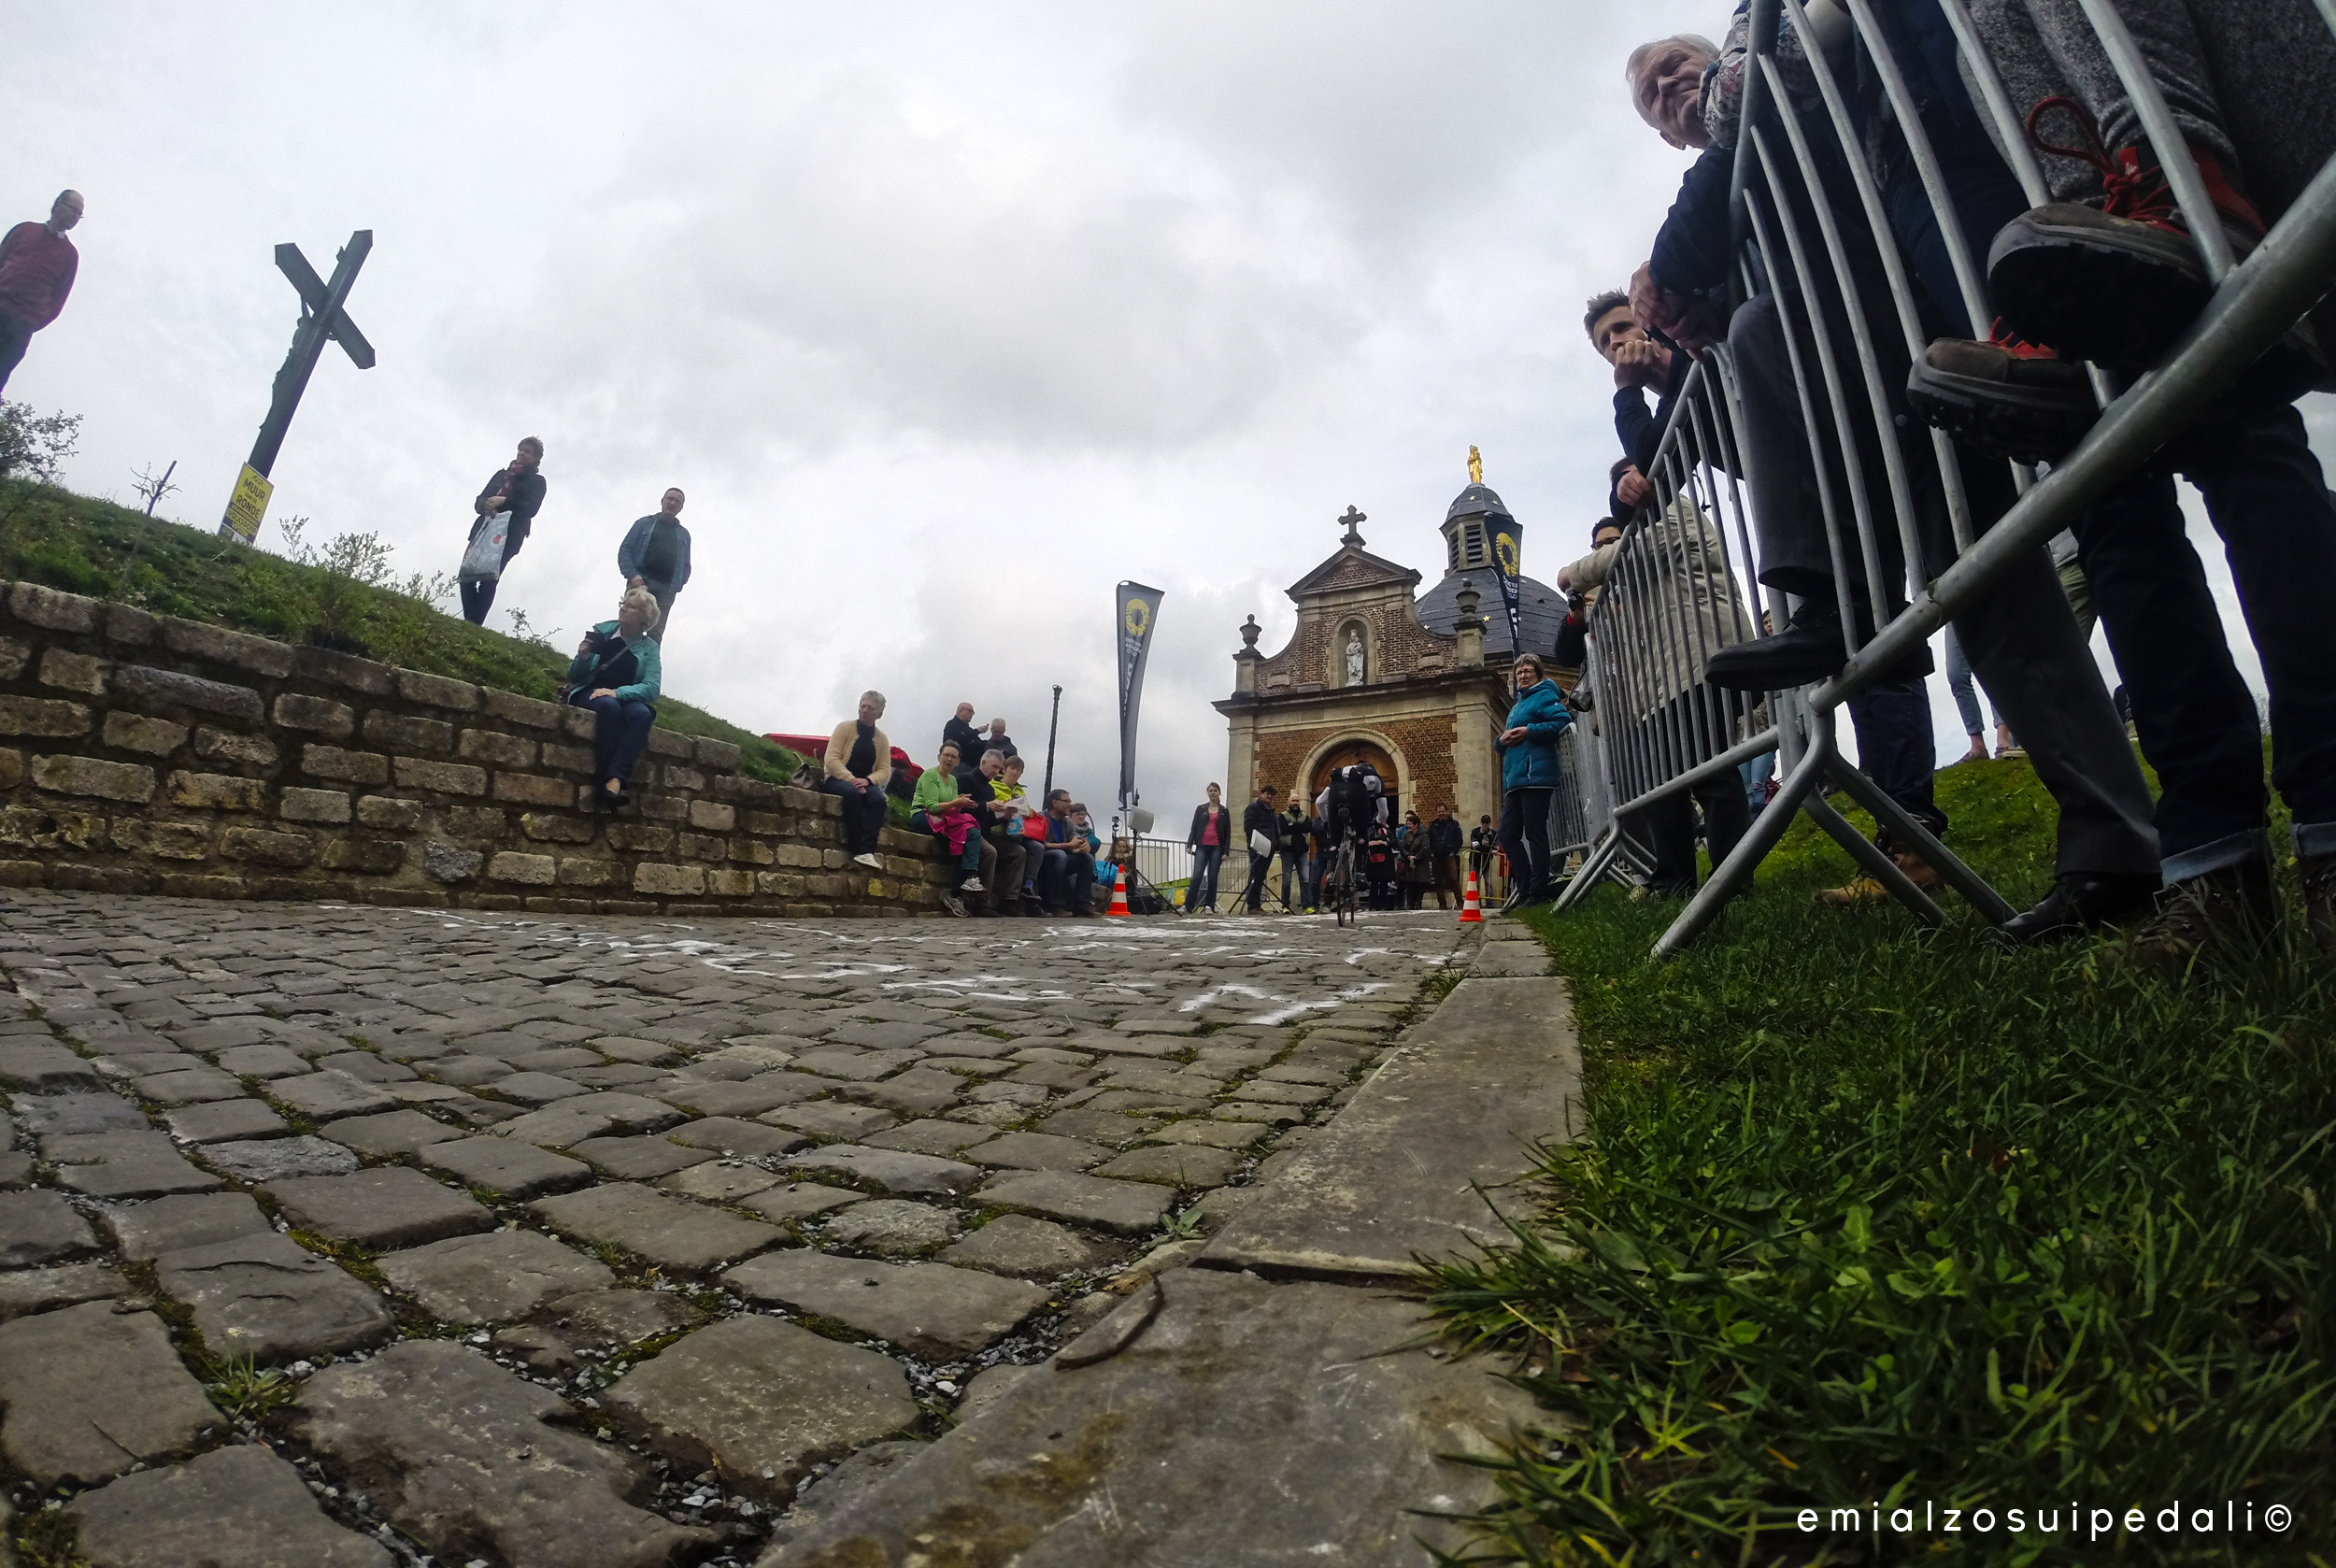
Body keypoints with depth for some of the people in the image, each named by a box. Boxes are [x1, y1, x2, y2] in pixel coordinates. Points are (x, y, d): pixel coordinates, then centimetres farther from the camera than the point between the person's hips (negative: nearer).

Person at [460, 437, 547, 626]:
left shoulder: (537, 481, 9)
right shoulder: (501, 474, 22)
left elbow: (531, 509, -7)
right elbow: (480, 500, 13)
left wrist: (504, 501, -21)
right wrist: (486, 506, -10)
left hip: (509, 535, -5)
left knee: (489, 578, -13)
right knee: (468, 573, -7)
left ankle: (473, 625, -16)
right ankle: (469, 623, -6)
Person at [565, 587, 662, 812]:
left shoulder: (650, 647, 5)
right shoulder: (602, 631, 8)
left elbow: (651, 688, -8)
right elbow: (574, 676, 11)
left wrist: (617, 692, -25)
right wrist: (583, 658, -11)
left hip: (626, 698, 0)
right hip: (589, 693, 0)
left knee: (642, 713, -36)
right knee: (609, 705, -36)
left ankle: (614, 780, -48)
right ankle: (608, 781, -42)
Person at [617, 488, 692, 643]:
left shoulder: (684, 534, 22)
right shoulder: (644, 523, 15)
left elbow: (686, 566, 19)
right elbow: (625, 549, 9)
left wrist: (677, 584, -1)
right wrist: (632, 574, -9)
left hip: (666, 590, 1)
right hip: (640, 583, -1)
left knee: (655, 635, -9)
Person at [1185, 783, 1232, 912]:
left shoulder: (1224, 812, 10)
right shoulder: (1200, 809, 11)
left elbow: (1228, 833, 8)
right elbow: (1194, 828, 9)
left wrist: (1226, 852, -1)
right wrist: (1189, 844, -4)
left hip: (1217, 848, 0)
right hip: (1202, 847, 0)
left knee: (1212, 877, 0)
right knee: (1197, 876, -9)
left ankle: (1209, 906, 8)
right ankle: (1188, 906, -9)